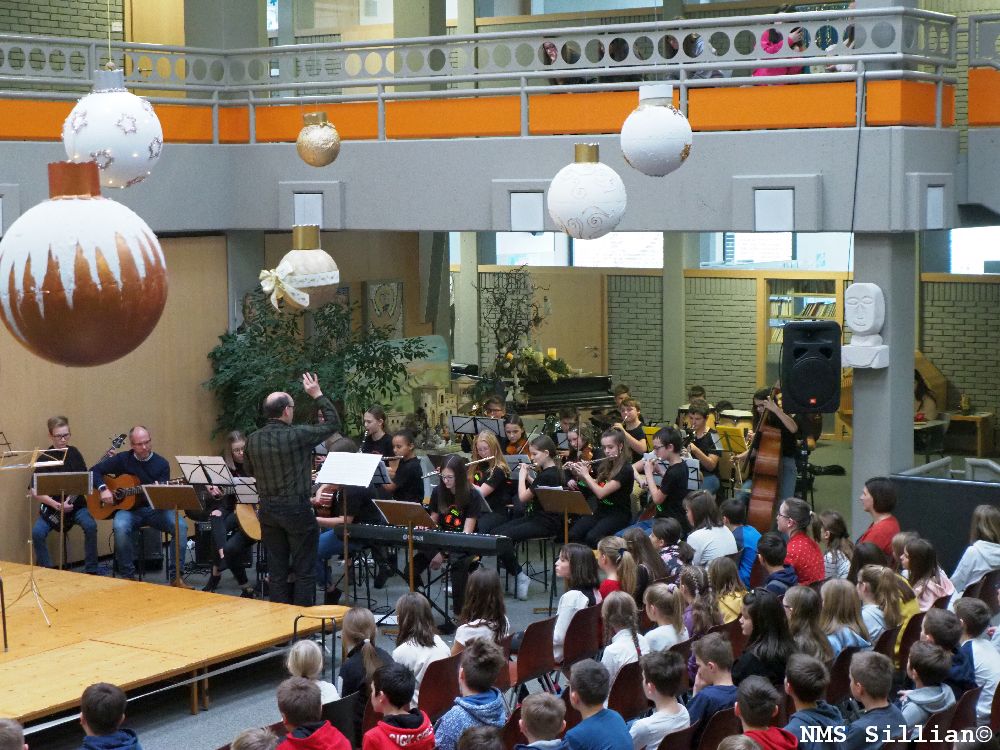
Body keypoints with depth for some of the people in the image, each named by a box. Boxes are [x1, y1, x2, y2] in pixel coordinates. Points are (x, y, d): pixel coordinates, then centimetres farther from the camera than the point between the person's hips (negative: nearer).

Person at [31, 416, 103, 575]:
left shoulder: (74, 453, 5)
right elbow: (35, 492, -11)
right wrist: (57, 505, -21)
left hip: (76, 505, 2)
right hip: (51, 506, -2)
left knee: (90, 525, -28)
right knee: (37, 532, -29)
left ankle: (91, 570, -15)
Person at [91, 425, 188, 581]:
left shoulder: (161, 463, 2)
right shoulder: (122, 459, 2)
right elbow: (95, 470, 5)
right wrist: (103, 489, -12)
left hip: (154, 509, 1)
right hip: (128, 508, -1)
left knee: (180, 525, -27)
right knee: (121, 527, -36)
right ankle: (128, 576, -20)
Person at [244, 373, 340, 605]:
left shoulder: (253, 440, -1)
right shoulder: (297, 435, -17)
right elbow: (333, 423, -4)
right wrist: (318, 395, 4)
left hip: (268, 510, 5)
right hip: (296, 508, -5)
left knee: (277, 571, 12)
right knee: (304, 571, 4)